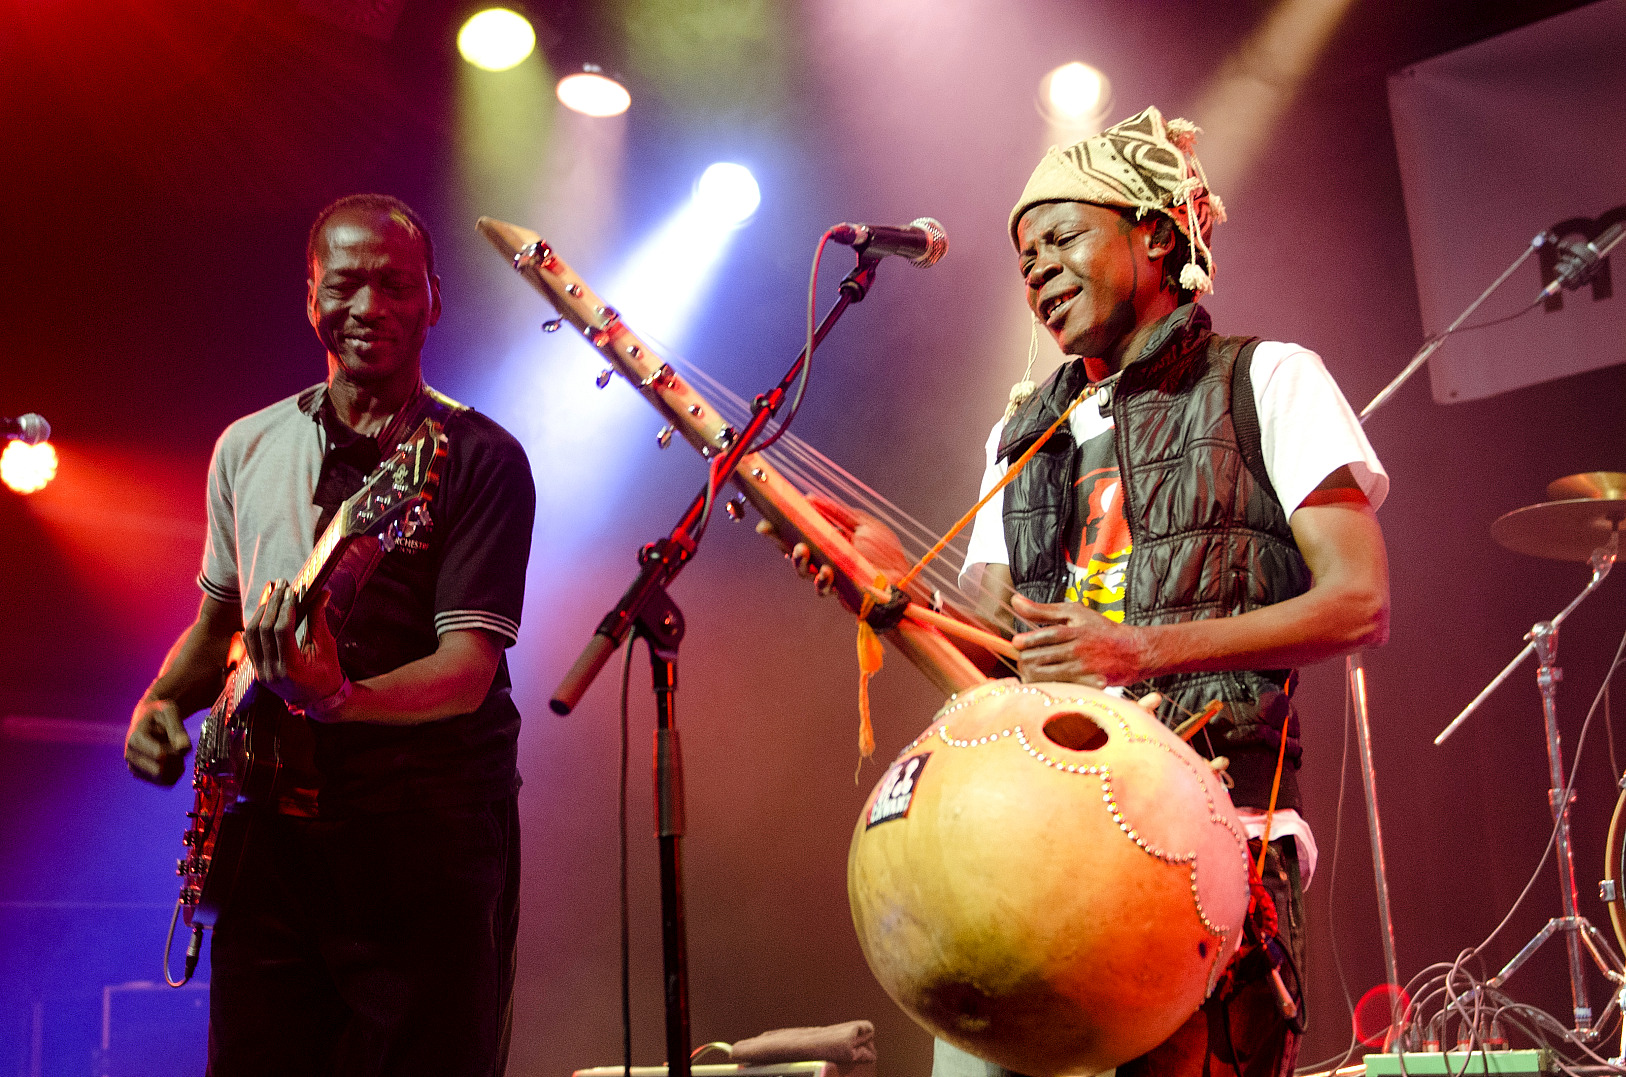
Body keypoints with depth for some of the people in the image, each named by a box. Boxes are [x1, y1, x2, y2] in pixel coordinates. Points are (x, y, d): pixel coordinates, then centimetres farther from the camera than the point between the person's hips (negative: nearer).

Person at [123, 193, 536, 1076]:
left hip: (428, 843, -4)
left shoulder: (480, 460, -6)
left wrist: (336, 697, -32)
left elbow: (468, 670, -15)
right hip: (272, 829, 4)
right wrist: (160, 701, 3)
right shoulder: (247, 448, 11)